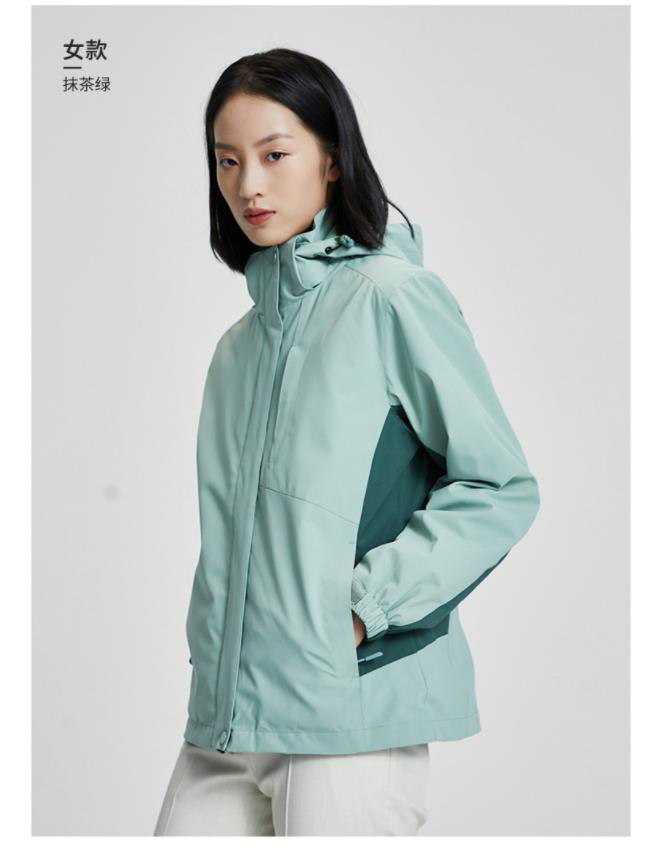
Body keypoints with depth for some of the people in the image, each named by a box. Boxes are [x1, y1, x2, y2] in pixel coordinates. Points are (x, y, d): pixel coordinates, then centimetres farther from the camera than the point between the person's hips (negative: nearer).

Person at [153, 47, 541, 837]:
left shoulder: (393, 296, -5)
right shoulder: (238, 344, 17)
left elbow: (501, 487, -8)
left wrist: (365, 604, -12)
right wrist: (208, 646, 8)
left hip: (352, 709, -6)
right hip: (226, 716, 7)